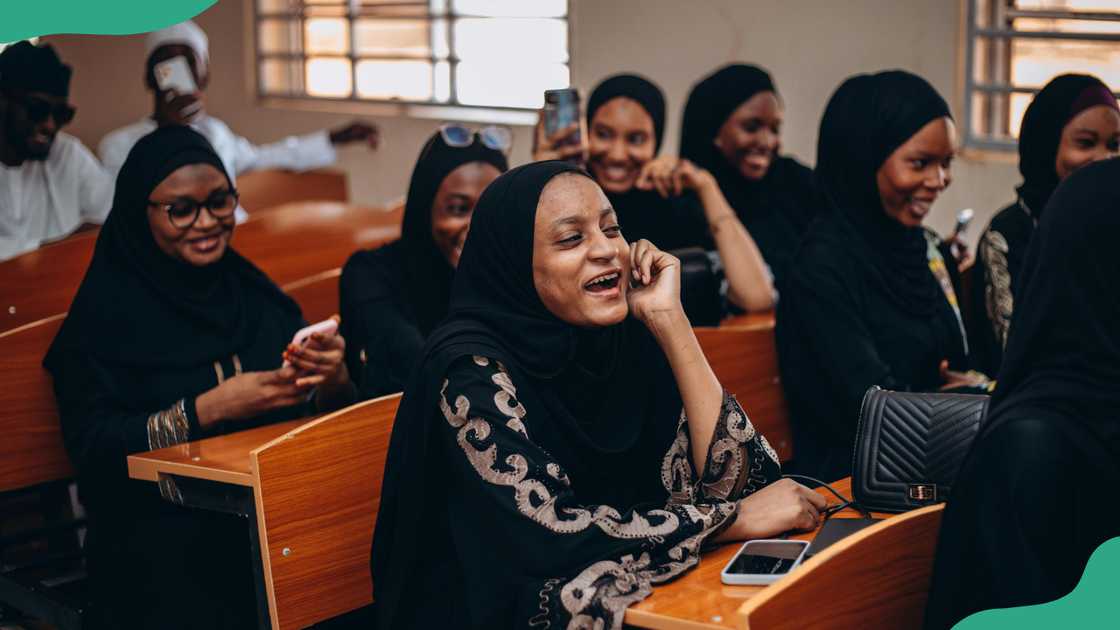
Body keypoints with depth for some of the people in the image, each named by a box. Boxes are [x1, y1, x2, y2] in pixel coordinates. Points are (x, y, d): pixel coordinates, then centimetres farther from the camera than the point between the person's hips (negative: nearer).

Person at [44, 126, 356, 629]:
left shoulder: (252, 290, 13)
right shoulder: (104, 309, 0)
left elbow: (326, 412, 11)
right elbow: (90, 448, -8)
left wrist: (333, 382, -12)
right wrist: (209, 410, -18)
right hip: (161, 536, -4)